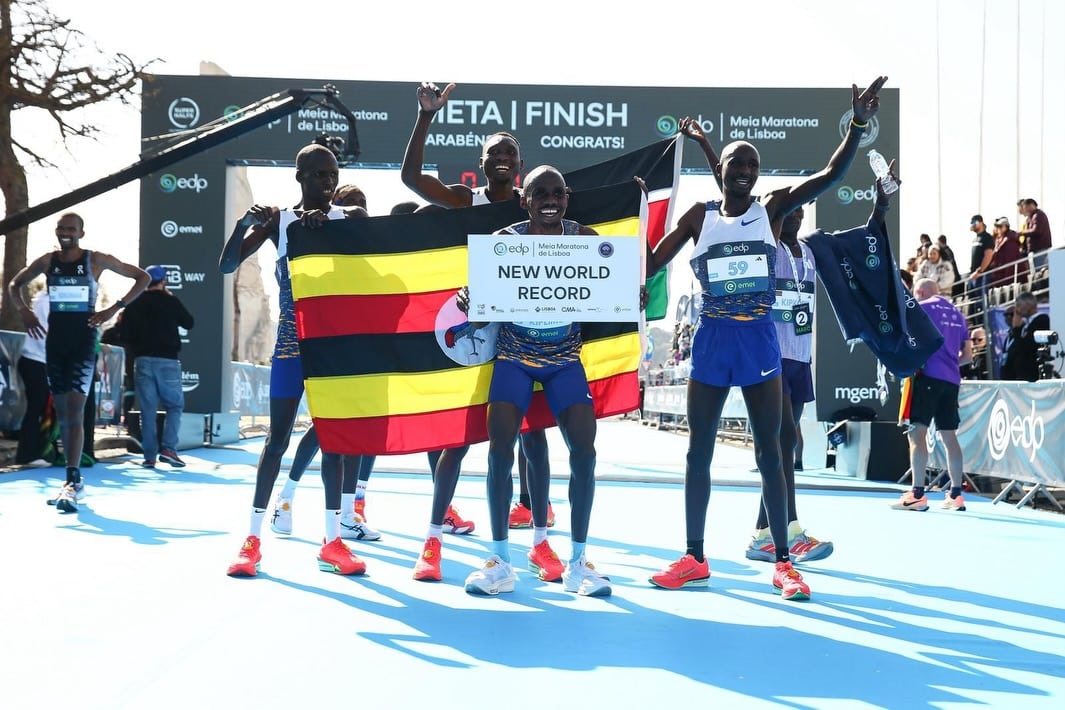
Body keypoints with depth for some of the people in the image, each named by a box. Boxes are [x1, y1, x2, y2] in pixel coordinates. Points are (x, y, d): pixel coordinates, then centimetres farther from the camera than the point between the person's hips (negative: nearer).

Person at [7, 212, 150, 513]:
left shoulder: (96, 260, -4)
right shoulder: (47, 261, 5)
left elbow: (142, 277, 0)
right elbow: (14, 285, 21)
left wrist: (114, 308, -9)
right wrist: (25, 311, 2)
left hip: (83, 341, -4)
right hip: (55, 340, 4)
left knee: (75, 409, -15)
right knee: (62, 412, 7)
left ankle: (72, 480, -16)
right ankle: (74, 479, 17)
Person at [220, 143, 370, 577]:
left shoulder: (347, 219, 6)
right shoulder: (279, 221, 3)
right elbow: (227, 265, -2)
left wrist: (326, 220, -25)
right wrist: (244, 223, -19)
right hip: (291, 343, -1)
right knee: (278, 437, -1)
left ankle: (332, 541, 9)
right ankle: (253, 538, 6)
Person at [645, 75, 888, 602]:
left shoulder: (773, 208, 3)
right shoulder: (699, 216, 6)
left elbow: (831, 175, -8)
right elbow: (650, 265, 6)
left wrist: (858, 126, -19)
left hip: (760, 338, -1)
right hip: (712, 339, 1)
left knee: (768, 451, 1)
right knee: (699, 451, 6)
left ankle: (783, 563, 8)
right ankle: (694, 559, 17)